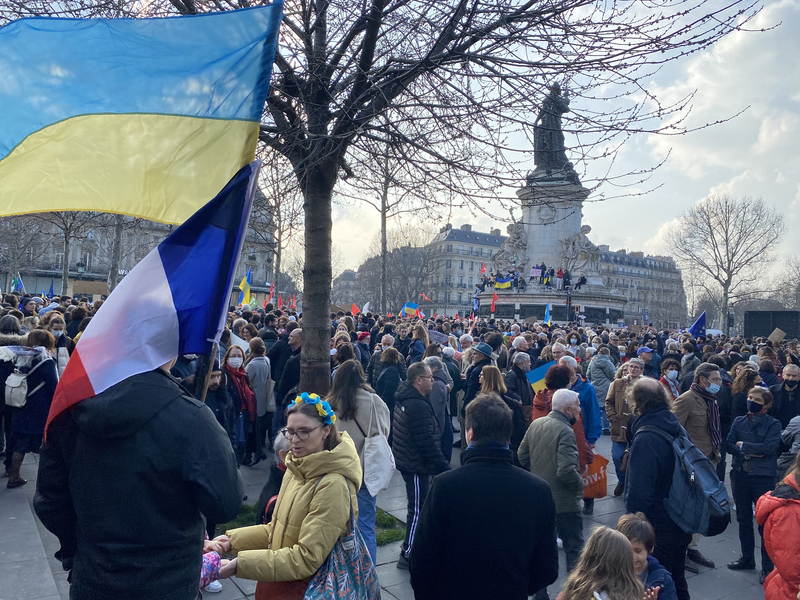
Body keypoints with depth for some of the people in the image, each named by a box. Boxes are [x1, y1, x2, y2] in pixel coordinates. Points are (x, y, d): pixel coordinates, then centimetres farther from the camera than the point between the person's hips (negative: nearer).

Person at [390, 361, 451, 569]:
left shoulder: (405, 400, 10)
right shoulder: (419, 405, -23)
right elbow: (427, 441, -25)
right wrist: (443, 466, -19)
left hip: (407, 461, 11)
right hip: (416, 465, -11)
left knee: (417, 506, 21)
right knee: (418, 509, -1)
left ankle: (412, 547, 33)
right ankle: (408, 555, 9)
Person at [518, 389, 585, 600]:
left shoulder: (535, 424, 0)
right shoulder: (565, 432, -22)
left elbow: (522, 456, 8)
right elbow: (566, 470, -28)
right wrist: (580, 484, -10)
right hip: (564, 503, -7)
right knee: (574, 550, 11)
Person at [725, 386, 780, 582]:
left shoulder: (773, 424, -3)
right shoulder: (738, 421, 7)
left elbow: (769, 447, -17)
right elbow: (728, 445, 0)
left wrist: (743, 445, -9)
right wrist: (749, 453, -14)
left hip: (763, 477, -4)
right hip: (740, 475, 4)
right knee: (744, 520, 15)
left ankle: (768, 566, 16)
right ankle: (747, 558, 31)